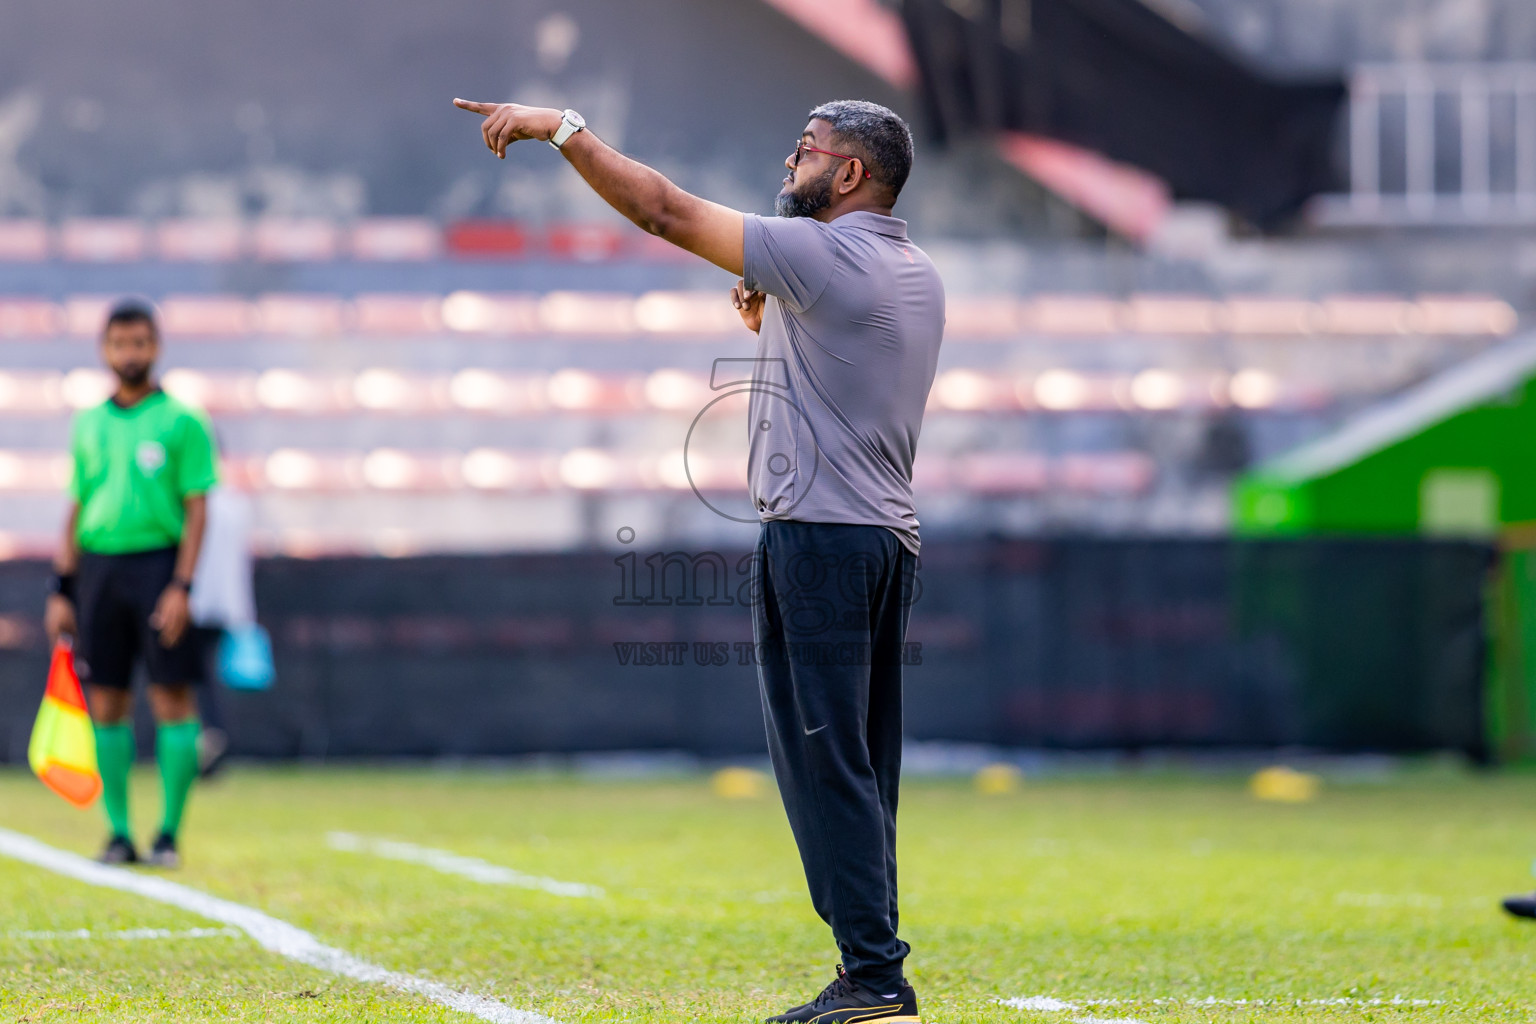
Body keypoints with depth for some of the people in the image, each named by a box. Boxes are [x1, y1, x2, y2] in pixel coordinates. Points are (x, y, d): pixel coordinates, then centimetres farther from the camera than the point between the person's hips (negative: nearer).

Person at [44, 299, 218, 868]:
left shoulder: (181, 421, 0)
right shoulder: (88, 426, 13)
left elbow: (197, 510, -5)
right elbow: (76, 511, 17)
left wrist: (182, 587, -14)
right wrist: (62, 591, 11)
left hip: (159, 561, -4)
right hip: (98, 567, 4)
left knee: (172, 699, -6)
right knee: (106, 705, 3)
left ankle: (169, 834, -2)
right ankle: (118, 832, 8)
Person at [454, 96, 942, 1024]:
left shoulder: (821, 254, -11)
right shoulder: (918, 276, 16)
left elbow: (662, 210, -10)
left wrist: (563, 128, -3)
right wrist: (774, 327, 19)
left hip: (819, 532, -9)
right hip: (890, 538, 9)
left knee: (825, 762, -9)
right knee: (862, 772, 9)